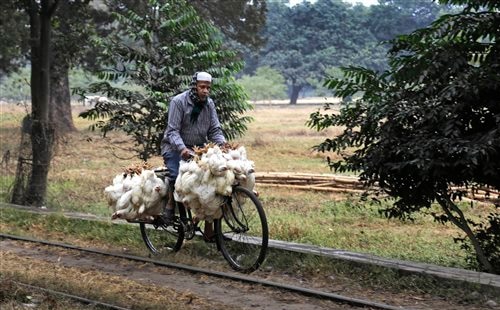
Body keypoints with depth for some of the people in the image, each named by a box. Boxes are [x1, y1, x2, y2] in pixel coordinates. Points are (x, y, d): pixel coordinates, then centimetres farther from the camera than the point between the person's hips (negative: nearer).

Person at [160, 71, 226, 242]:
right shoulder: (178, 102, -12)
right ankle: (171, 204, -1)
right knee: (177, 174, -33)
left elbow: (215, 130, 2)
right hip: (176, 148, -4)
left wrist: (223, 144, -20)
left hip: (199, 148, 4)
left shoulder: (209, 104, 4)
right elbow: (172, 131, -17)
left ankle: (209, 230, -4)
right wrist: (182, 148, -34)